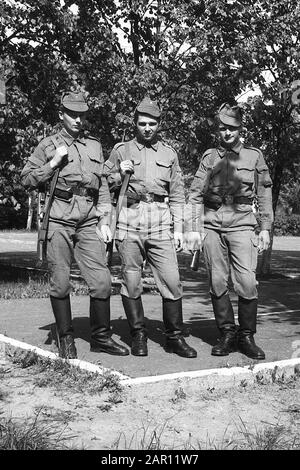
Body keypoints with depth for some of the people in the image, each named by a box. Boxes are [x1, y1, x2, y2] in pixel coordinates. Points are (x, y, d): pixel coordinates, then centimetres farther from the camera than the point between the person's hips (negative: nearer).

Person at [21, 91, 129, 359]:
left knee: (102, 281, -3)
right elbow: (27, 180, 4)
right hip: (59, 220, -2)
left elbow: (103, 186, 18)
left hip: (89, 222, 3)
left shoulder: (95, 146, 18)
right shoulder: (49, 145, 9)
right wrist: (54, 162, -7)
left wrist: (104, 221, 10)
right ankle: (66, 339, 14)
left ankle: (101, 337, 11)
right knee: (60, 282, 1)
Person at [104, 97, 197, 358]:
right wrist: (120, 174, -6)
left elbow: (177, 195, 15)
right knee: (131, 282, 2)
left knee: (172, 281, -4)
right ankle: (138, 335, 14)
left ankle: (174, 337, 8)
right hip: (129, 221, -1)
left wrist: (178, 229, 7)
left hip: (161, 223, 1)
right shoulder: (121, 151, 11)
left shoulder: (169, 154, 16)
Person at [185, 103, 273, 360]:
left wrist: (265, 228, 4)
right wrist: (194, 229, 3)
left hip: (242, 223, -1)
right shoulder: (209, 157, 12)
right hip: (212, 224, 2)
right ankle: (227, 334, 14)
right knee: (218, 282, 2)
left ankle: (247, 336, 4)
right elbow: (196, 195, 10)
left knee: (247, 282, -10)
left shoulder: (254, 156, 11)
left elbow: (264, 194, 11)